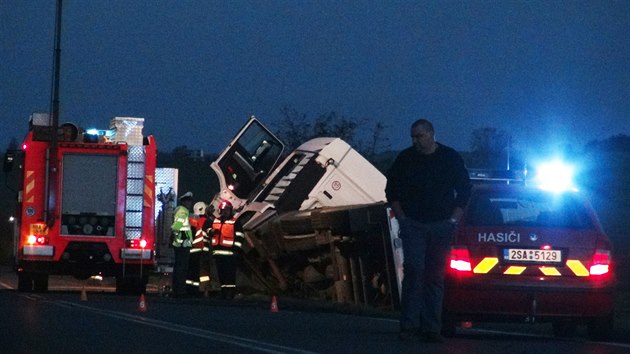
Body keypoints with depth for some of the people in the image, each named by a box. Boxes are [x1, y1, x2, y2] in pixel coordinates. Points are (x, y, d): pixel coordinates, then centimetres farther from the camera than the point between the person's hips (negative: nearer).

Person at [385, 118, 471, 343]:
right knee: (414, 271, -14)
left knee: (435, 276, 2)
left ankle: (431, 328, 5)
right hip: (413, 225, -1)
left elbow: (464, 190, 9)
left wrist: (453, 219, 1)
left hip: (441, 226, 1)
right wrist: (402, 218, 2)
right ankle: (409, 325, -14)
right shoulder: (405, 159, 5)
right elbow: (392, 190, 12)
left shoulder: (450, 158, 4)